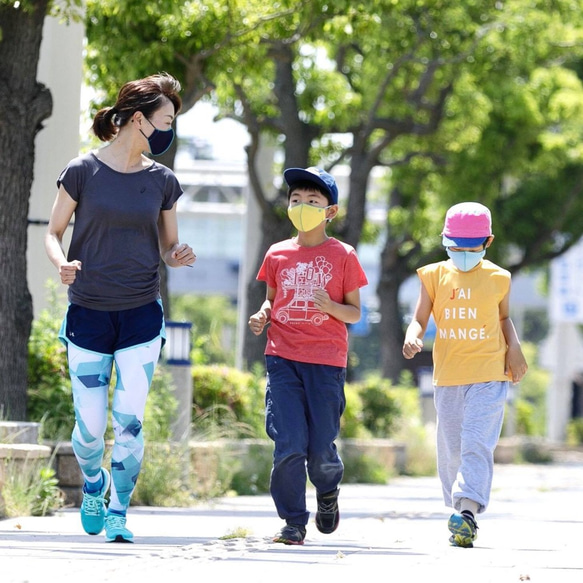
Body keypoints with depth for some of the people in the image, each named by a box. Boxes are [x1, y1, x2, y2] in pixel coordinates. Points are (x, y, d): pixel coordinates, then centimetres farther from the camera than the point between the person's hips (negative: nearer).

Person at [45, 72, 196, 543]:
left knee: (129, 420, -10)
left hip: (141, 316, 2)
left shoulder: (162, 180, 4)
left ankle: (118, 512, 5)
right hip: (88, 314, -2)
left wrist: (178, 256, -11)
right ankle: (93, 482, 31)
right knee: (90, 427, -1)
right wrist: (62, 263, -18)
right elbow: (53, 233, 3)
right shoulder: (83, 172, -5)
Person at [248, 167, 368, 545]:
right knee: (288, 445, -10)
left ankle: (328, 492, 34)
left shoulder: (343, 256, 2)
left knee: (321, 450, 0)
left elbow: (355, 313, 4)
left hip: (327, 361, -1)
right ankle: (294, 523, 3)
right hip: (283, 359, 1)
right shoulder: (278, 254, 9)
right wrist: (262, 316, -1)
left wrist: (331, 307, -16)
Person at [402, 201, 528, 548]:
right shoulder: (435, 276, 4)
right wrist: (412, 338, -20)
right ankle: (463, 519, 20)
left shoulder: (498, 278, 3)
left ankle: (468, 509, -28)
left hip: (489, 375, -3)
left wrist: (514, 347, 1)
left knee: (477, 442, -18)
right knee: (451, 450, 8)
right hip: (447, 376, 3)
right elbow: (420, 319, 3)